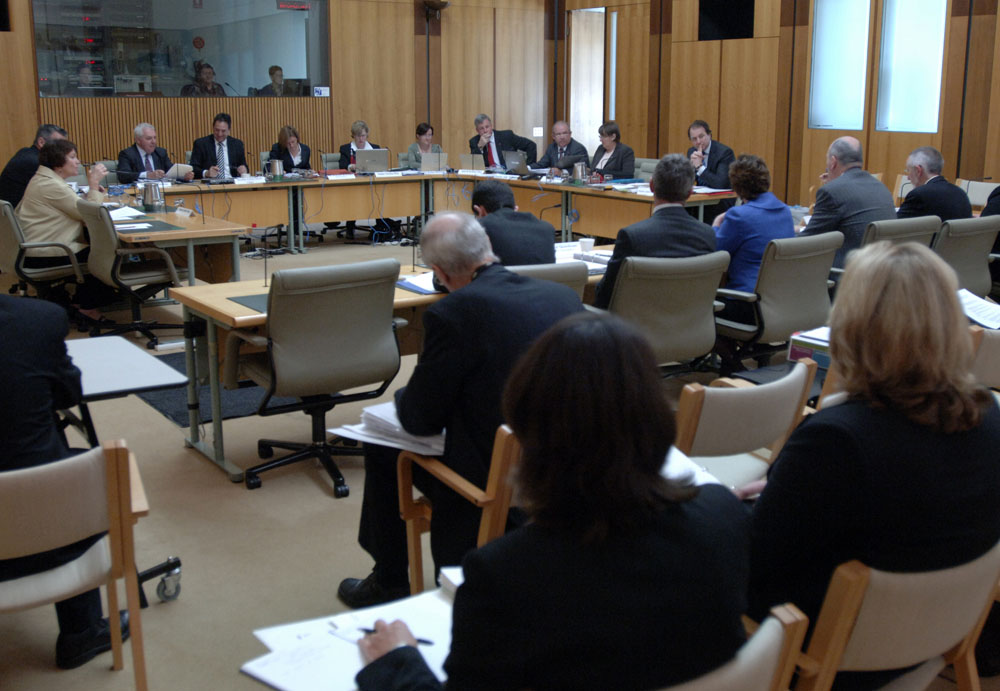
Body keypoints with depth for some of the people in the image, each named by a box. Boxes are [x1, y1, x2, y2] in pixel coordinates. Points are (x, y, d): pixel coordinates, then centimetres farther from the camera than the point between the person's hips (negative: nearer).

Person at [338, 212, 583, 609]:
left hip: (492, 481, -6)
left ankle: (388, 582, 34)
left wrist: (402, 397, 13)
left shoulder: (452, 313, -19)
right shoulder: (564, 295, -1)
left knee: (382, 448, 17)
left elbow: (418, 420, -11)